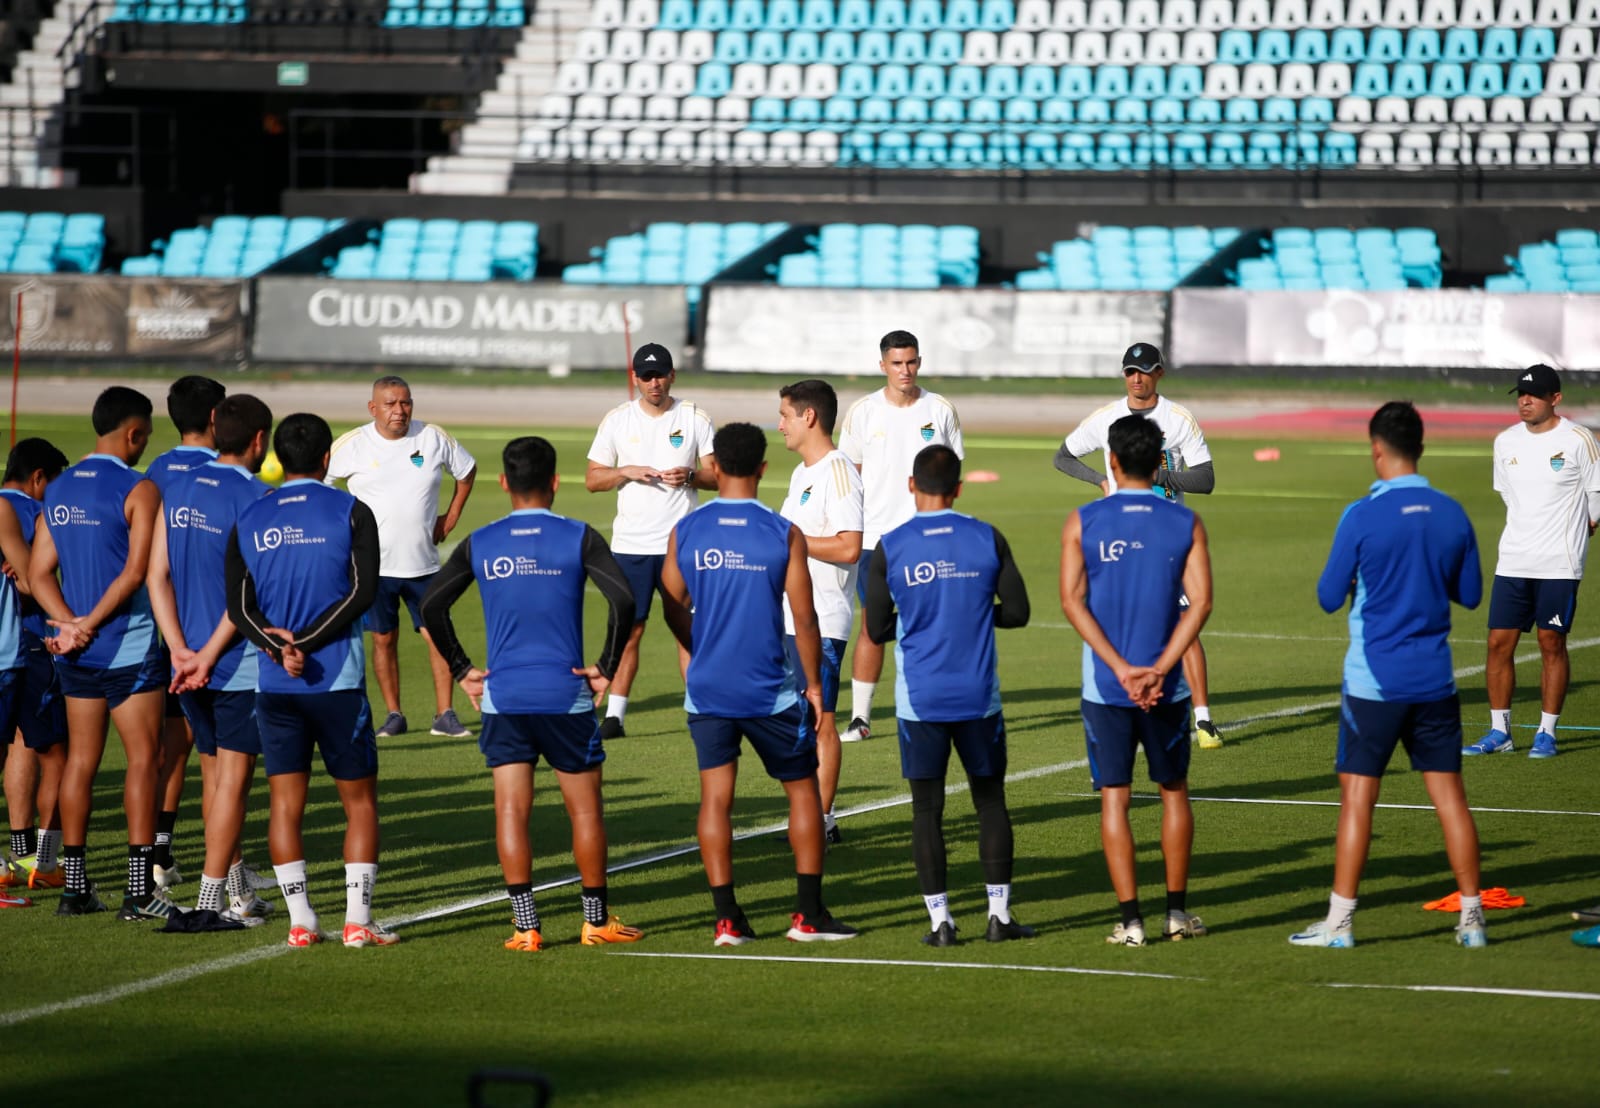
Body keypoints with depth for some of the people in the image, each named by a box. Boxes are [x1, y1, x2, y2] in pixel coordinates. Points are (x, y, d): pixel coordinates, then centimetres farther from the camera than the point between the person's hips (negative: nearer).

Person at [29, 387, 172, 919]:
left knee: (81, 759, 10)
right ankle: (140, 890, -4)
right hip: (130, 651, -6)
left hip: (76, 652, 6)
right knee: (143, 758, -1)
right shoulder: (139, 490, -11)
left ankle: (74, 886, 11)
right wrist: (89, 626, -13)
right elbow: (135, 572, -18)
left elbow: (39, 572, 8)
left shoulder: (59, 490, 10)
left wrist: (70, 623, -4)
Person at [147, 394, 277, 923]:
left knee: (213, 775, 16)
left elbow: (158, 573, 4)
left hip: (188, 663, 7)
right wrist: (210, 655, -14)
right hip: (239, 662, -7)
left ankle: (240, 892, 25)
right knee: (233, 779, -1)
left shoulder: (177, 489, 7)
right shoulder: (254, 497, -13)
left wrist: (181, 649, -1)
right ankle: (211, 900, -1)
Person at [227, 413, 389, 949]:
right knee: (359, 800, 6)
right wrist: (306, 641, -10)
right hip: (338, 680, -3)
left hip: (274, 684, 3)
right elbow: (362, 591, -11)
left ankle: (301, 922, 4)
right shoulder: (350, 512, -2)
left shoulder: (249, 519, 6)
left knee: (285, 803, 6)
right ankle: (357, 921, 1)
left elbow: (239, 604, -2)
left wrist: (277, 644, -12)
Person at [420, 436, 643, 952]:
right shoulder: (579, 538, -3)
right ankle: (596, 920, 15)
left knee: (511, 811, 2)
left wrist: (462, 670, 10)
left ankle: (526, 926, -2)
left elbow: (431, 605, 2)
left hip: (502, 697, 1)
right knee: (585, 809, 9)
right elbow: (623, 600, -13)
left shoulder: (478, 544, 4)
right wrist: (606, 668, -3)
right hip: (567, 696, -1)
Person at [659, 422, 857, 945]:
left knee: (715, 796, 6)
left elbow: (674, 611, 8)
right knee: (803, 790, 11)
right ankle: (808, 914, 10)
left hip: (707, 687, 2)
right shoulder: (784, 534, -8)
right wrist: (814, 685, 5)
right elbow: (804, 617, -7)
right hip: (771, 689, -2)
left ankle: (727, 918, 1)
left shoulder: (685, 531, -2)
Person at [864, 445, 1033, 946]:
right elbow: (1016, 611, 3)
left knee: (927, 807, 4)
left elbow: (877, 630, -1)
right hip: (979, 696, 1)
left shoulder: (890, 548, -4)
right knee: (990, 800, 11)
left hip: (920, 698, -1)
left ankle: (940, 920, 2)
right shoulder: (988, 539, -2)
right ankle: (999, 913, 9)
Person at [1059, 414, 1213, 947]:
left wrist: (1121, 669, -10)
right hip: (1166, 685, 1)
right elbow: (1200, 601, -7)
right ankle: (1177, 911, 18)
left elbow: (1072, 600, -8)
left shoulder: (1083, 522, -2)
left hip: (1105, 686, -1)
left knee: (1114, 797, 3)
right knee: (1173, 791, 15)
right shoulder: (1185, 523, 0)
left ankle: (1130, 918, -1)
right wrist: (1160, 670, -11)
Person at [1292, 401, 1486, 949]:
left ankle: (1340, 920, 2)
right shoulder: (1452, 514, 1)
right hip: (1435, 678, 4)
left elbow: (1329, 597, -5)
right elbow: (1470, 594, 11)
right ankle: (1472, 915, 9)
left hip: (1374, 681, -4)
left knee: (1357, 796, 1)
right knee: (1449, 793, 8)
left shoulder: (1362, 517, -11)